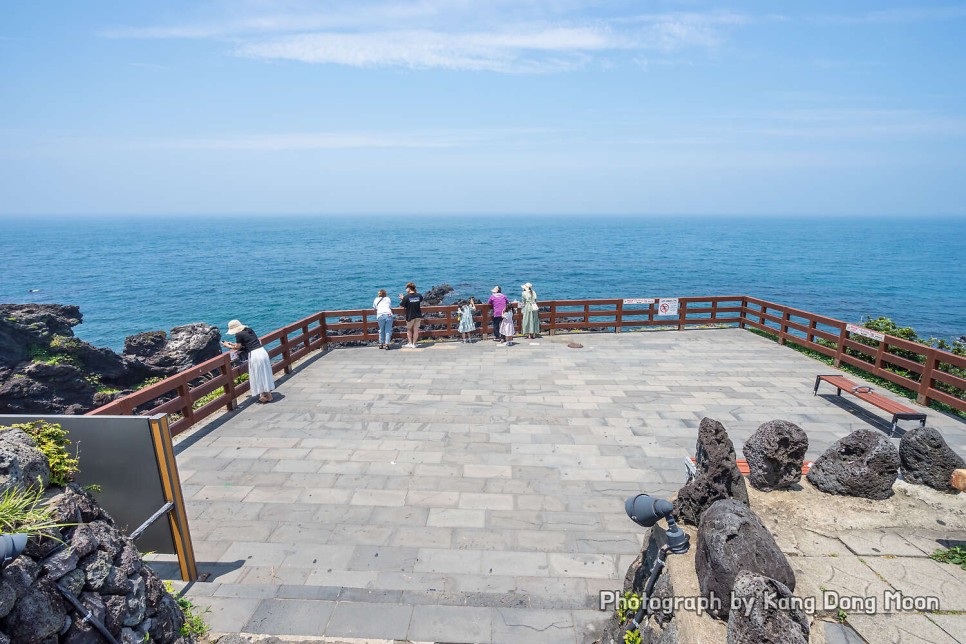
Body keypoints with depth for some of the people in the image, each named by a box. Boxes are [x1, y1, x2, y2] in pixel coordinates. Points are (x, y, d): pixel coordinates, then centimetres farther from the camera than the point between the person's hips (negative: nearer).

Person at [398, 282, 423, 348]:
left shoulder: (406, 297, -16)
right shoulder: (418, 295, -2)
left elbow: (401, 305, -8)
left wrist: (402, 299, 10)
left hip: (410, 316, -3)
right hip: (418, 315, 3)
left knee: (409, 329, 16)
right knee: (416, 330, 8)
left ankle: (410, 343, 14)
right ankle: (414, 344, 13)